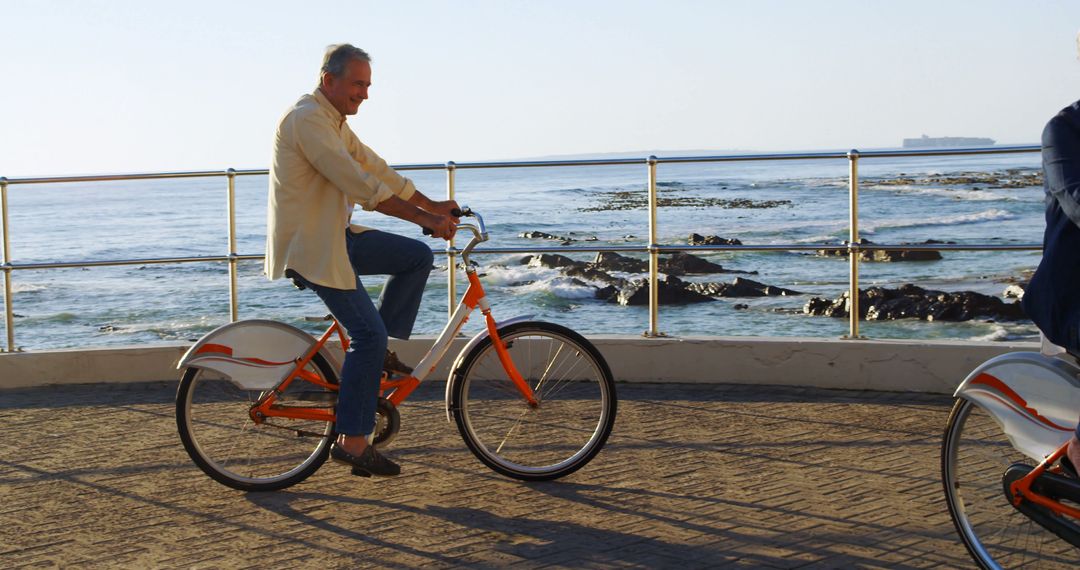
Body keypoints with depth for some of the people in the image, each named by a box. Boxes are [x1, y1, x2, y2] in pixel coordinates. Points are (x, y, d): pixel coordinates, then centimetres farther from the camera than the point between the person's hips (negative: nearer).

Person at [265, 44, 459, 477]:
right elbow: (360, 185, -26)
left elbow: (376, 169, 16)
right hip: (309, 245, -10)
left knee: (417, 257, 6)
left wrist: (434, 206, 10)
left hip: (336, 236, 10)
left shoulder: (335, 123, 16)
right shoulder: (307, 119, -18)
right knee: (368, 334, -12)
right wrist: (423, 218, -26)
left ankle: (376, 354, 8)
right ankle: (352, 442, -5)